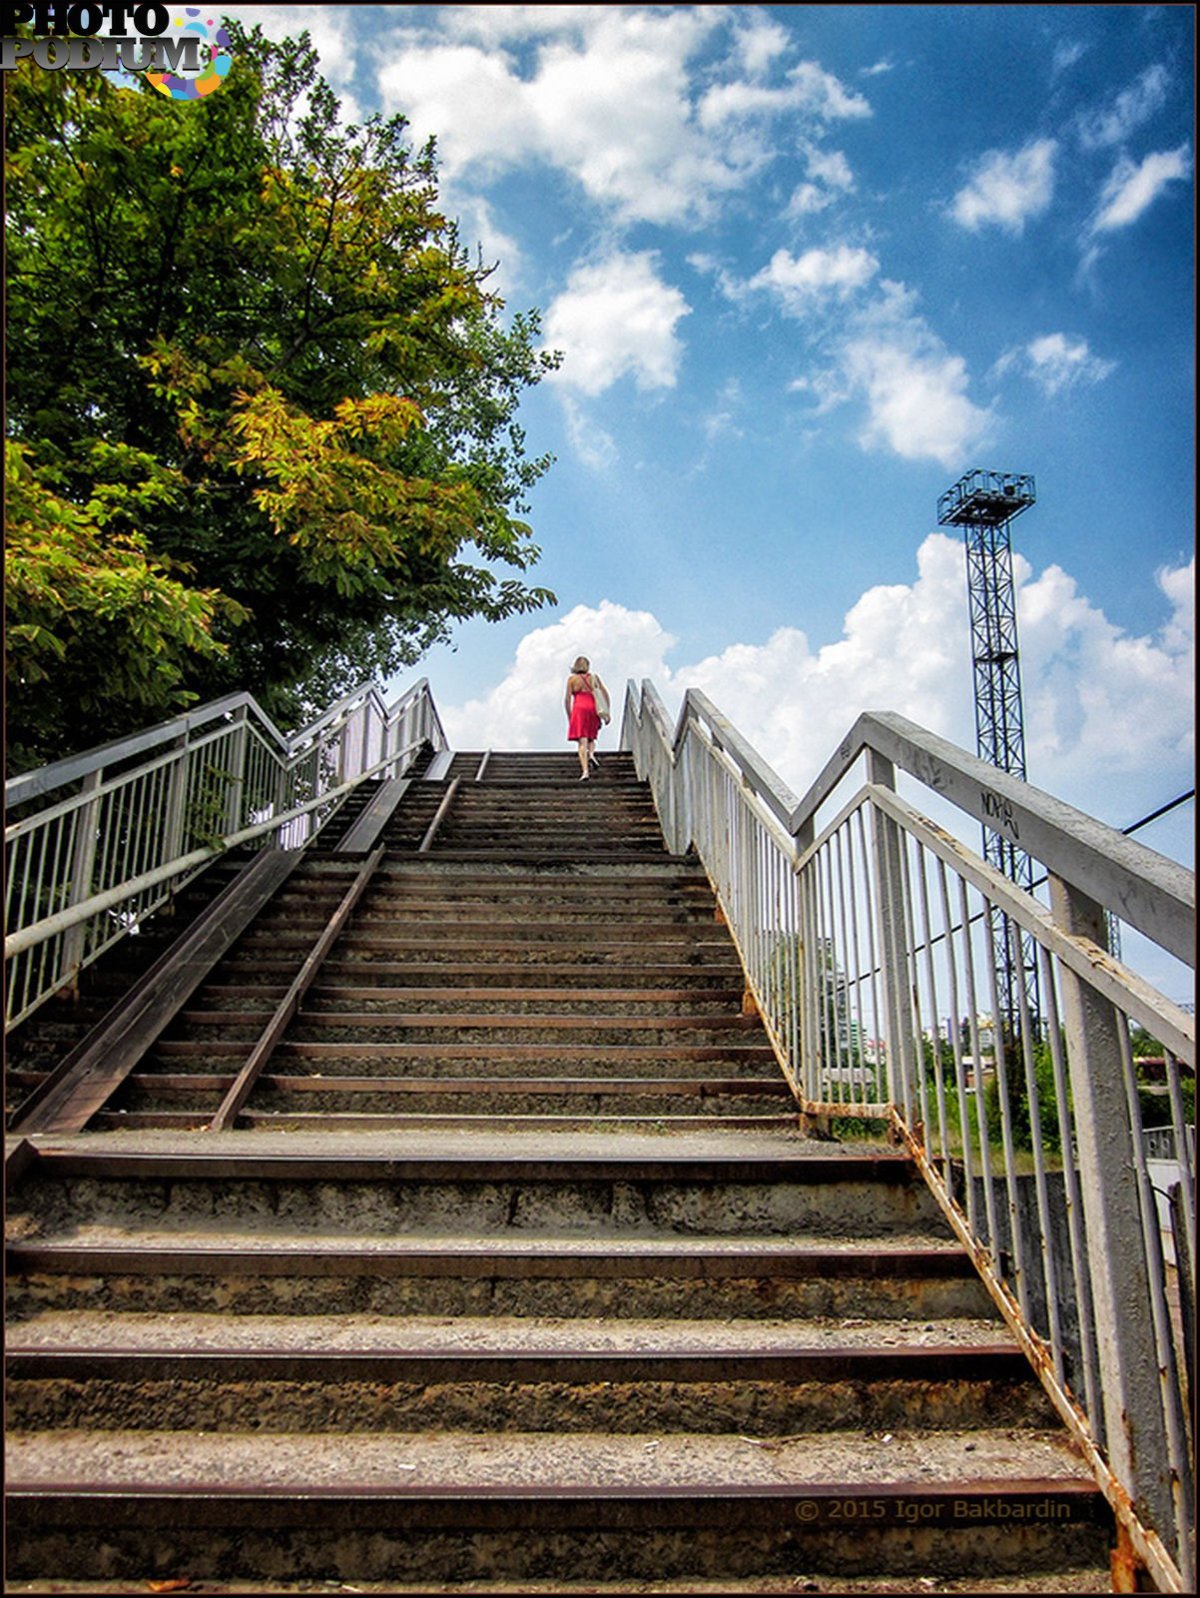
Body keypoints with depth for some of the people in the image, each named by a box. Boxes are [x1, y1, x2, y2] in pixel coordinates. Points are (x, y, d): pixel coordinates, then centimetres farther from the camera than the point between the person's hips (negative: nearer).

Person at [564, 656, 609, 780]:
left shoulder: (572, 679, 8)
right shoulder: (594, 676, 13)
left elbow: (567, 700, 3)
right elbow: (605, 693, 7)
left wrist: (569, 717, 9)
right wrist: (607, 712, 9)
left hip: (579, 709, -2)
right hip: (593, 709, 2)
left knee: (582, 742, -6)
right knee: (591, 737, 21)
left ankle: (585, 771, -20)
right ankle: (592, 753, -12)